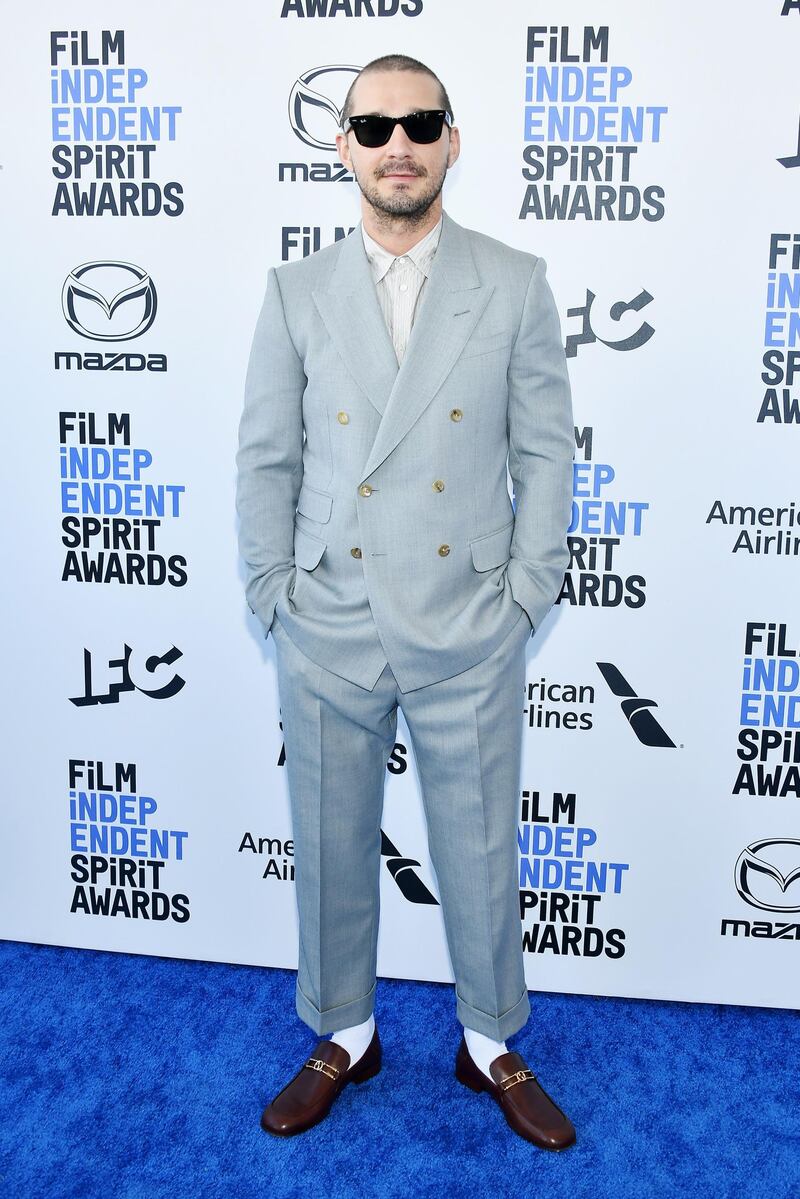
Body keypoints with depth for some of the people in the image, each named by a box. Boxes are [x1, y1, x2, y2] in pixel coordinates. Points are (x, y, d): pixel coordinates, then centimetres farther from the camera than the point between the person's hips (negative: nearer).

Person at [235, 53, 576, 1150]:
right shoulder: (296, 292, 4)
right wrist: (274, 597, 0)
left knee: (480, 850, 12)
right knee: (331, 847, 14)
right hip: (329, 636, 2)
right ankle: (344, 1037, 37)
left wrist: (526, 596, -4)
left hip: (470, 635, -1)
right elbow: (266, 458, 5)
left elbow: (546, 452, 2)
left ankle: (493, 1045, 36)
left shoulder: (515, 285, 1)